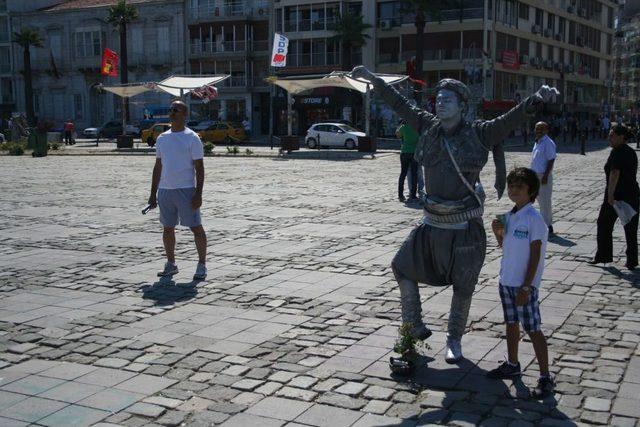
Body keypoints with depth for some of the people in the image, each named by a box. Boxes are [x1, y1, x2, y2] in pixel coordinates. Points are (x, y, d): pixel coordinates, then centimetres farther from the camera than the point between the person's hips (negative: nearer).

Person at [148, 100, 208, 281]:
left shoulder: (192, 138, -5)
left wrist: (198, 194, -15)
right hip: (164, 190, 6)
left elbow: (199, 168, -7)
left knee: (196, 227, -3)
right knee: (168, 228, 11)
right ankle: (171, 264, 23)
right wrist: (153, 193, 13)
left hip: (186, 190, -6)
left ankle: (202, 265, 6)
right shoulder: (162, 138, 12)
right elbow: (158, 167, 17)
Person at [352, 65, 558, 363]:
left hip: (466, 227, -4)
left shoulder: (479, 134, -9)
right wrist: (373, 80, 13)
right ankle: (414, 328, 28)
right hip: (433, 223, 4)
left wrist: (538, 98, -38)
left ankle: (454, 340, 29)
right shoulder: (429, 127, 2)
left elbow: (513, 118, -21)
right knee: (403, 268, 10)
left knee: (463, 287, 8)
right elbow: (400, 104, 10)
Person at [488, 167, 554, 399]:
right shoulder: (509, 217, 7)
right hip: (506, 280, 8)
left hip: (524, 284, -8)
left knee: (533, 330, -3)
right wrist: (498, 232, -1)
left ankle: (545, 378, 4)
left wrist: (526, 287, -19)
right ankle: (512, 365, 36)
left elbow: (535, 256, -17)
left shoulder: (534, 219, -16)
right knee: (511, 323, 20)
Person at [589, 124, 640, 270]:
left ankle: (602, 255, 14)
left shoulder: (617, 152, -13)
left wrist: (610, 194, -30)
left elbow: (614, 173, -24)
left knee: (604, 225, 9)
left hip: (616, 195, -7)